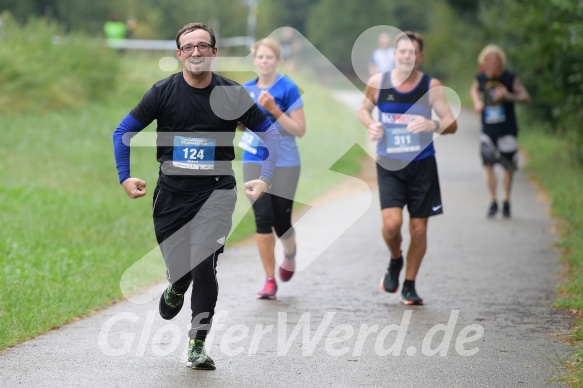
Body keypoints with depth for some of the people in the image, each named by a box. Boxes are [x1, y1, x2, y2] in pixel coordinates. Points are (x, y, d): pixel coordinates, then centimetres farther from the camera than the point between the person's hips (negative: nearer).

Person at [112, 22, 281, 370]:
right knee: (177, 264, 5)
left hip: (215, 191, -2)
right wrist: (125, 177, -1)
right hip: (171, 191, 2)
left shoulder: (232, 94, -2)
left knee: (203, 266, -17)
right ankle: (177, 288, 45)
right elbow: (123, 132, 7)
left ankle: (198, 345, -4)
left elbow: (272, 135, 6)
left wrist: (265, 179, -5)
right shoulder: (163, 92, -1)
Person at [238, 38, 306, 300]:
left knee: (281, 222, 0)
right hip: (255, 162, 3)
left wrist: (274, 110, -21)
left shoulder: (288, 89, -8)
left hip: (284, 164, -3)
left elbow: (300, 130, -11)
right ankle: (270, 280, 2)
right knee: (263, 219, -7)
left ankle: (289, 256, 36)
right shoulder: (247, 89, 7)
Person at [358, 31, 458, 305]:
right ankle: (395, 261, 17)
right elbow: (364, 109, 14)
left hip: (422, 165, 0)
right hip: (389, 165, 0)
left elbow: (452, 124, -5)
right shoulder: (377, 83, -2)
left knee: (418, 228, 3)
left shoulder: (431, 87, -6)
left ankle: (409, 286, 20)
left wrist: (433, 125, -27)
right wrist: (370, 125, -8)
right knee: (391, 222, -16)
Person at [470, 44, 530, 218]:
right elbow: (474, 90, 21)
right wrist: (477, 102, 1)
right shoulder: (480, 78, -1)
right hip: (488, 130, 2)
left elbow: (525, 97, -7)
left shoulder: (510, 78, -9)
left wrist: (508, 96, -24)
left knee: (508, 167, 4)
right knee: (488, 164, -5)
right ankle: (493, 202, 2)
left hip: (507, 130, -2)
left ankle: (506, 201, 19)